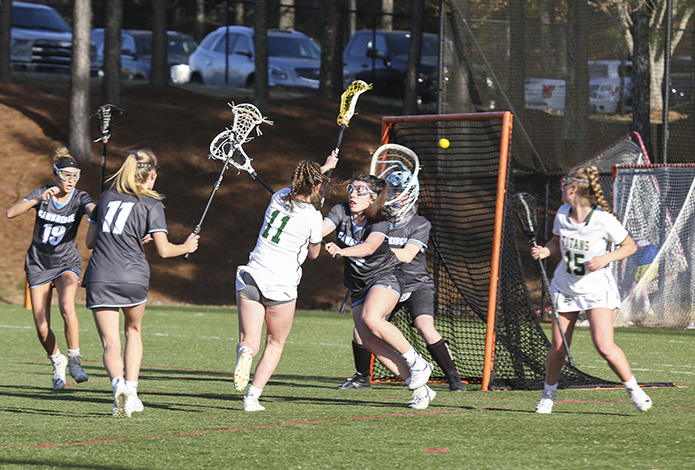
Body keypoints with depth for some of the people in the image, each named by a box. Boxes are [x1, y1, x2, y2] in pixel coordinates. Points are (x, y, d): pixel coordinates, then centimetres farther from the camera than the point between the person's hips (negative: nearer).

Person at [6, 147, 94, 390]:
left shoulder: (79, 198, -9)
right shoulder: (42, 193, -7)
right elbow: (11, 213, -18)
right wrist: (39, 199, -31)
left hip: (67, 263, -1)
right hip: (38, 266, 1)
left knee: (67, 308, -31)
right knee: (42, 328, -4)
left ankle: (74, 359, -14)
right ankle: (57, 362, 24)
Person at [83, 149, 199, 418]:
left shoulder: (107, 197, 14)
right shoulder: (151, 204, 1)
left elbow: (90, 241, 19)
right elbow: (164, 250, -4)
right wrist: (187, 247, 16)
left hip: (99, 278, 2)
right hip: (133, 279, -2)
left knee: (110, 343, -1)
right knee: (133, 330, 25)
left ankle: (118, 385, -30)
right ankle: (131, 391, 16)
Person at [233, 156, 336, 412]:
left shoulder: (279, 197, 4)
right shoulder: (312, 216, -11)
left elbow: (300, 183, 30)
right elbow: (313, 254, 8)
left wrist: (324, 167, 47)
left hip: (251, 277, 3)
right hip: (281, 285, -3)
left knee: (249, 342, 4)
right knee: (276, 343, 16)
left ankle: (245, 352, -33)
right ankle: (252, 397, 6)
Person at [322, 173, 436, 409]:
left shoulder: (379, 221, -16)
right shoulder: (341, 211, -5)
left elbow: (369, 246, -35)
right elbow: (320, 230, -22)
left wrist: (342, 250, -52)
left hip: (386, 276, -5)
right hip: (359, 286, 5)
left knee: (371, 319, -32)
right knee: (369, 341, -8)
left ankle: (417, 362, -14)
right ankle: (421, 389, -3)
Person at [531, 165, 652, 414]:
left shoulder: (603, 219, -18)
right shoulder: (562, 214, -4)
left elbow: (630, 246, -7)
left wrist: (605, 258, -22)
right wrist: (545, 250, -7)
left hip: (597, 288, -4)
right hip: (565, 287, 4)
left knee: (605, 346, -18)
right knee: (558, 347, 5)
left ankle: (633, 388, 2)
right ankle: (548, 394, 26)